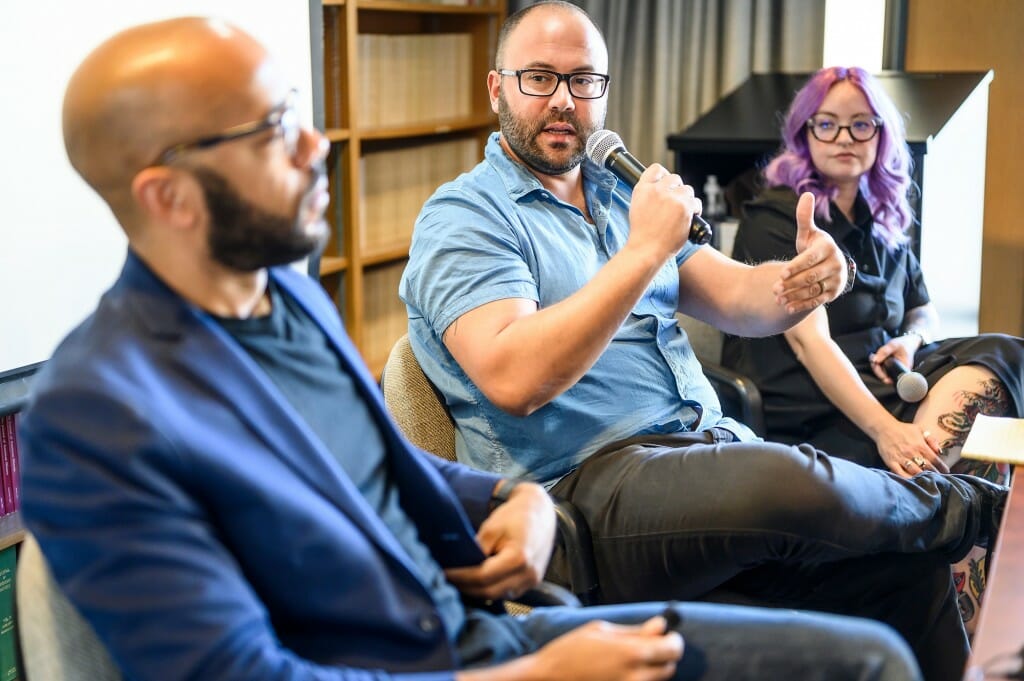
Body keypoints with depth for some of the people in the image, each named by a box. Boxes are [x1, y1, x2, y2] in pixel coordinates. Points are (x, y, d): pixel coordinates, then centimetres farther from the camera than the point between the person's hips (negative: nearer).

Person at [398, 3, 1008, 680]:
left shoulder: (621, 194, 20)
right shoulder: (463, 216, -3)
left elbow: (737, 299, 11)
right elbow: (513, 380, -20)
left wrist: (806, 279, -13)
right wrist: (645, 248, -18)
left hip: (711, 446, 7)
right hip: (585, 478, -7)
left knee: (906, 566, -12)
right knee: (789, 483, -31)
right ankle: (967, 505, -3)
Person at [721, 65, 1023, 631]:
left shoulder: (884, 222, 19)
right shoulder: (776, 218, -3)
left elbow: (926, 314, 27)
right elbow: (807, 337, -14)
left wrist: (911, 339, 0)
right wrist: (883, 429, -27)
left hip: (881, 386, 7)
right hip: (810, 411, -7)